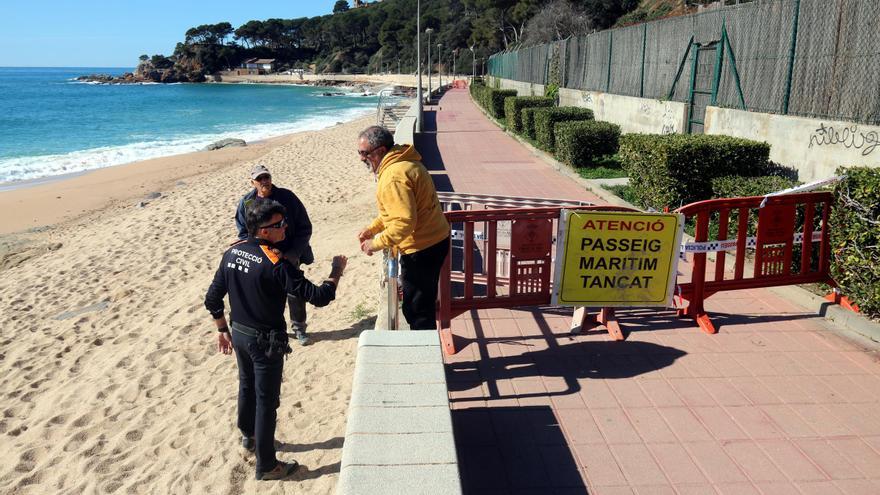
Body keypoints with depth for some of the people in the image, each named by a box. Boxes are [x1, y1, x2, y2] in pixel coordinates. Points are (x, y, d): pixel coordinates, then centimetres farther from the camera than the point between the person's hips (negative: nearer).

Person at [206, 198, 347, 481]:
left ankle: (248, 436, 50)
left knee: (247, 386, 28)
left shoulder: (232, 253, -4)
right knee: (267, 401, 6)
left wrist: (223, 330, 17)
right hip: (265, 341, -7)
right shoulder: (276, 264, -26)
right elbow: (319, 297, -26)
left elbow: (212, 300, 4)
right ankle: (266, 466, 20)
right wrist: (337, 272, -10)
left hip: (238, 334, 7)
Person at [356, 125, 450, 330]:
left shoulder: (394, 176, -24)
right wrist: (372, 228, 13)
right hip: (434, 241, 10)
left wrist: (376, 243, -19)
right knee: (424, 303, 23)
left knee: (416, 310, 2)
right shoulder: (404, 163, 10)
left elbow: (404, 222, -30)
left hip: (421, 250, -10)